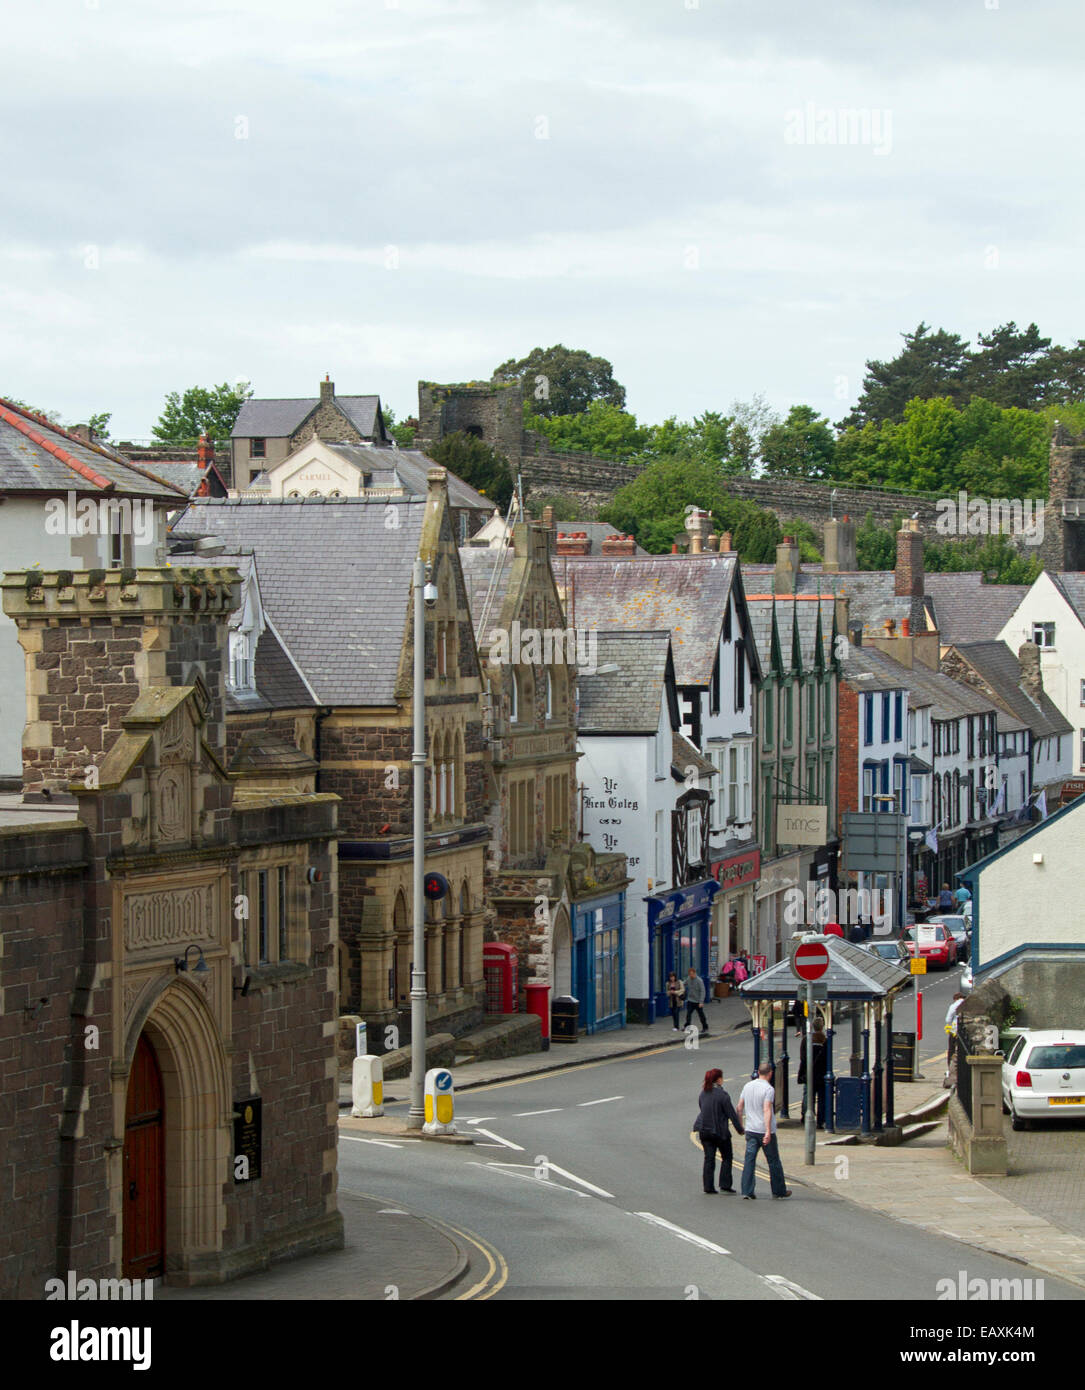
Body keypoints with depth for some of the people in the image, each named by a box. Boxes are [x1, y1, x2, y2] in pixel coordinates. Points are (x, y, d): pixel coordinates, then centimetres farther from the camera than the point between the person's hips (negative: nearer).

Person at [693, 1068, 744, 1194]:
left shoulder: (703, 1093, 3)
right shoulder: (722, 1095, -16)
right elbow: (731, 1114, -12)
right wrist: (740, 1129, -1)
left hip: (704, 1130, 5)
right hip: (720, 1131, -5)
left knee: (709, 1158, 9)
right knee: (727, 1157, 9)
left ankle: (708, 1186, 6)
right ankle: (725, 1184, 4)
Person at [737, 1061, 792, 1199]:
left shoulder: (748, 1086, 6)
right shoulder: (768, 1089, -14)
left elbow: (740, 1107, 12)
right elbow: (767, 1110, -23)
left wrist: (740, 1124, 25)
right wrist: (768, 1132, -27)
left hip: (750, 1130, 5)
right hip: (765, 1130, -5)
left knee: (749, 1160, 2)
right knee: (773, 1161, 9)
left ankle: (747, 1192, -5)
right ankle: (779, 1190, 19)